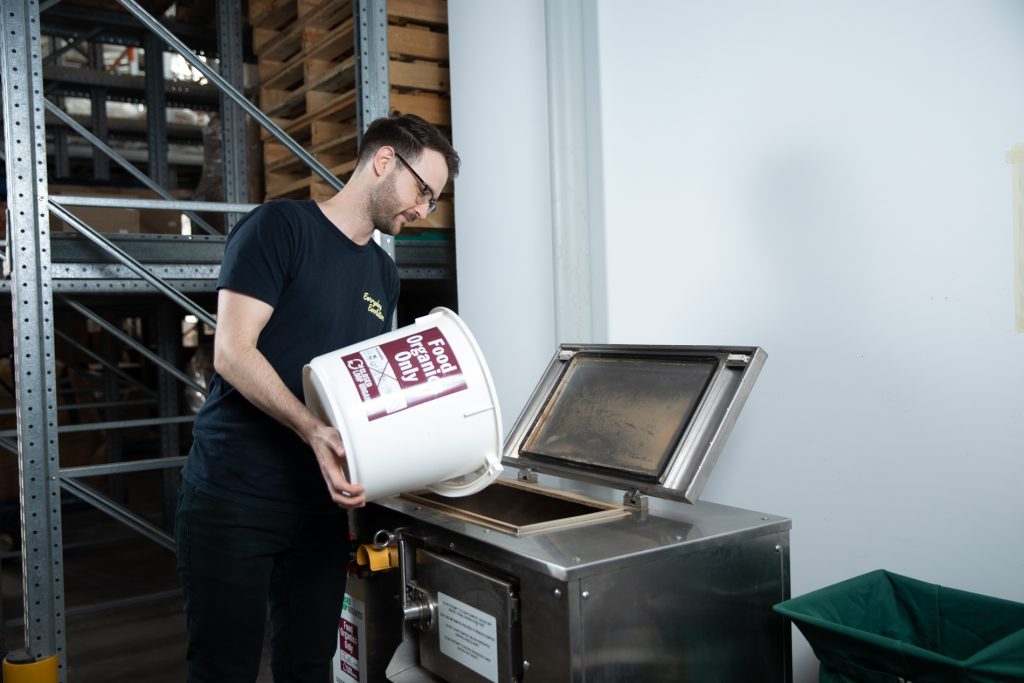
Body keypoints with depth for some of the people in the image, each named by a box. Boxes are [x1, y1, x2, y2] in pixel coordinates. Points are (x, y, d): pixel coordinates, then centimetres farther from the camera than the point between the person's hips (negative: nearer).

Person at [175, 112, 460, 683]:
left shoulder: (384, 275, 15)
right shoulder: (280, 227, -8)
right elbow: (233, 352, -16)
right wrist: (315, 431, -27)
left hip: (322, 503, 7)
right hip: (235, 496, -6)